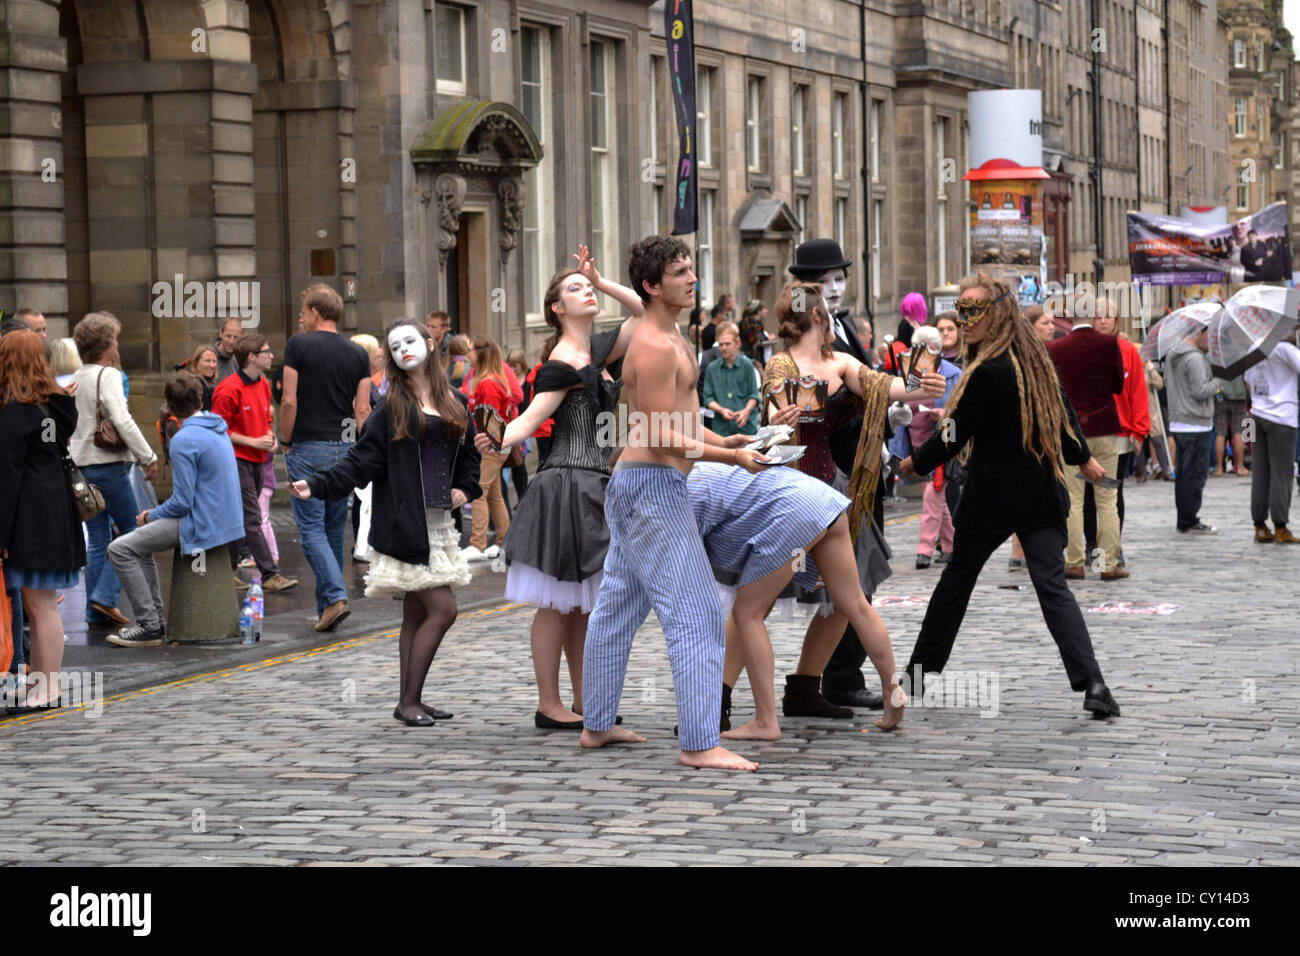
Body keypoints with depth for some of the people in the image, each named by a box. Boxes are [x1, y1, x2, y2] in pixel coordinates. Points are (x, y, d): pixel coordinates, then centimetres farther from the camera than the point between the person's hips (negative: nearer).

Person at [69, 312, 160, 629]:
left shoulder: (75, 379, 11)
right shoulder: (107, 376, -12)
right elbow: (123, 422, -20)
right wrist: (149, 458, -13)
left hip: (81, 467, 8)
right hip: (108, 465, -8)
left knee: (97, 541, 10)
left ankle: (96, 612, 10)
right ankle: (105, 595, -9)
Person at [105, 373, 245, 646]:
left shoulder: (184, 441, -18)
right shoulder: (218, 429, 10)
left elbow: (182, 502, -19)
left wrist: (151, 515, 0)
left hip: (201, 528, -10)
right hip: (225, 520, 10)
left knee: (120, 550, -11)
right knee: (140, 544, 26)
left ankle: (150, 626, -11)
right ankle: (155, 618, 24)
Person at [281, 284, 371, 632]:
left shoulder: (299, 345, -5)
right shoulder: (357, 354, 7)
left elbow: (289, 401, -9)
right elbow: (362, 410, 4)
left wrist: (286, 442, 2)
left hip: (308, 448, -5)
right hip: (344, 449, 5)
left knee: (312, 528, -3)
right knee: (334, 529, 11)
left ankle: (336, 596, -19)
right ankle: (325, 608, 16)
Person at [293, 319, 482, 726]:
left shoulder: (454, 403, 13)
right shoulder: (392, 407, -3)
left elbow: (469, 455, 25)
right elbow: (361, 460, -7)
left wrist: (465, 488, 7)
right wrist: (317, 483, -19)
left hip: (438, 522, 6)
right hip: (406, 525, -6)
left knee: (416, 615, 10)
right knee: (442, 609, -12)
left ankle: (410, 701, 16)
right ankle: (408, 702, -6)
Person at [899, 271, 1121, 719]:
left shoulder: (987, 372, -18)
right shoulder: (1034, 358, 4)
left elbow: (955, 434, -12)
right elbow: (1062, 412, 18)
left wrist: (916, 463, 5)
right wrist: (1083, 458, 34)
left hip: (993, 495, -5)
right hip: (1042, 493, 5)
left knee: (957, 578, 12)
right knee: (1053, 588, -2)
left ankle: (921, 671, 25)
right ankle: (1092, 684, -19)